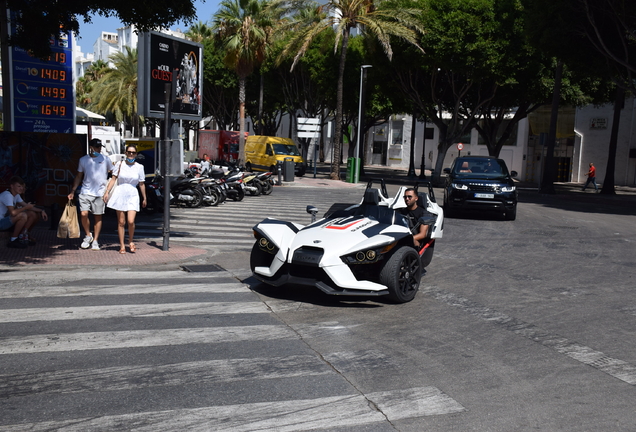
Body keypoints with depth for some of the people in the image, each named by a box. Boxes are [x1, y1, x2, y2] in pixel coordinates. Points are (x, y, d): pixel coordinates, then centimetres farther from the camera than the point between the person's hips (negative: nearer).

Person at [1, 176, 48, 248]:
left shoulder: (16, 195, 9)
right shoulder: (7, 195, -22)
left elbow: (26, 205, 10)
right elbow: (13, 212, -34)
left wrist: (41, 211, -3)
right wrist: (26, 207, -21)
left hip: (7, 220, 10)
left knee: (33, 214, 0)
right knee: (23, 215, -33)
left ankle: (22, 236, 8)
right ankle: (13, 240, -19)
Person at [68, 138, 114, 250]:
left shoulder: (106, 159, 4)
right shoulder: (83, 160, 8)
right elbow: (79, 176, 13)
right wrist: (73, 191, 6)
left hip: (100, 193, 0)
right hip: (85, 192, 1)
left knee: (98, 217, 3)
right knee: (83, 214, -13)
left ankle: (95, 241, 14)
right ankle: (88, 235, 11)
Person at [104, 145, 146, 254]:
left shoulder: (139, 167, 6)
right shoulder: (120, 165, 5)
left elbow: (141, 184, 11)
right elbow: (113, 179, 4)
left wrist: (144, 198, 15)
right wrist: (107, 192, -5)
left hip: (133, 196, 0)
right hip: (120, 194, 0)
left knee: (131, 221, -13)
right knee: (121, 222, 3)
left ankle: (130, 242, 11)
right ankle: (122, 245, 13)